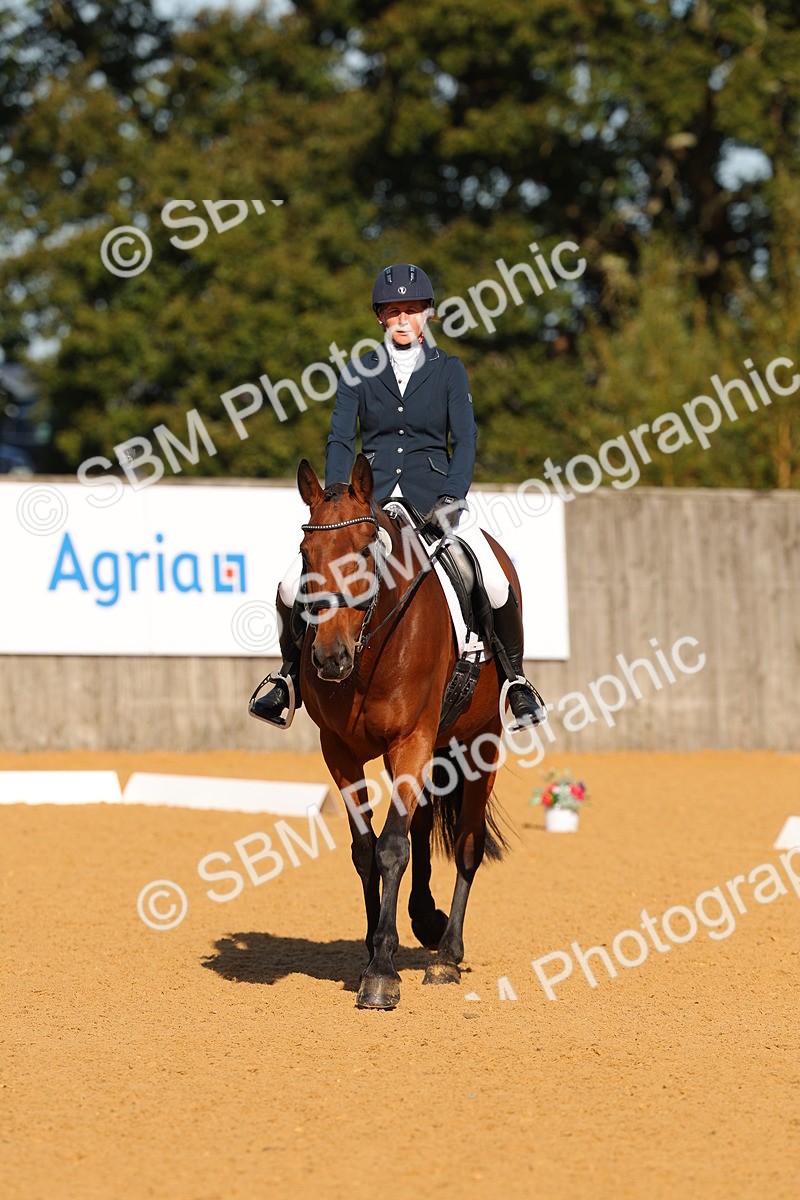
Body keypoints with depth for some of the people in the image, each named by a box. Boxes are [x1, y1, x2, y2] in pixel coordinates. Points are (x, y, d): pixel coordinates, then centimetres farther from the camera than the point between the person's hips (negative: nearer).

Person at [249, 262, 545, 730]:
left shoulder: (449, 370, 6)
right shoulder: (360, 371, 8)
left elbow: (465, 440, -2)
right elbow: (341, 440, 1)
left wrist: (451, 498, -19)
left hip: (433, 495, -1)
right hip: (371, 496, 1)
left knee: (497, 587, -22)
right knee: (294, 586, -16)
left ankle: (515, 679, 2)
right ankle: (291, 677, 8)